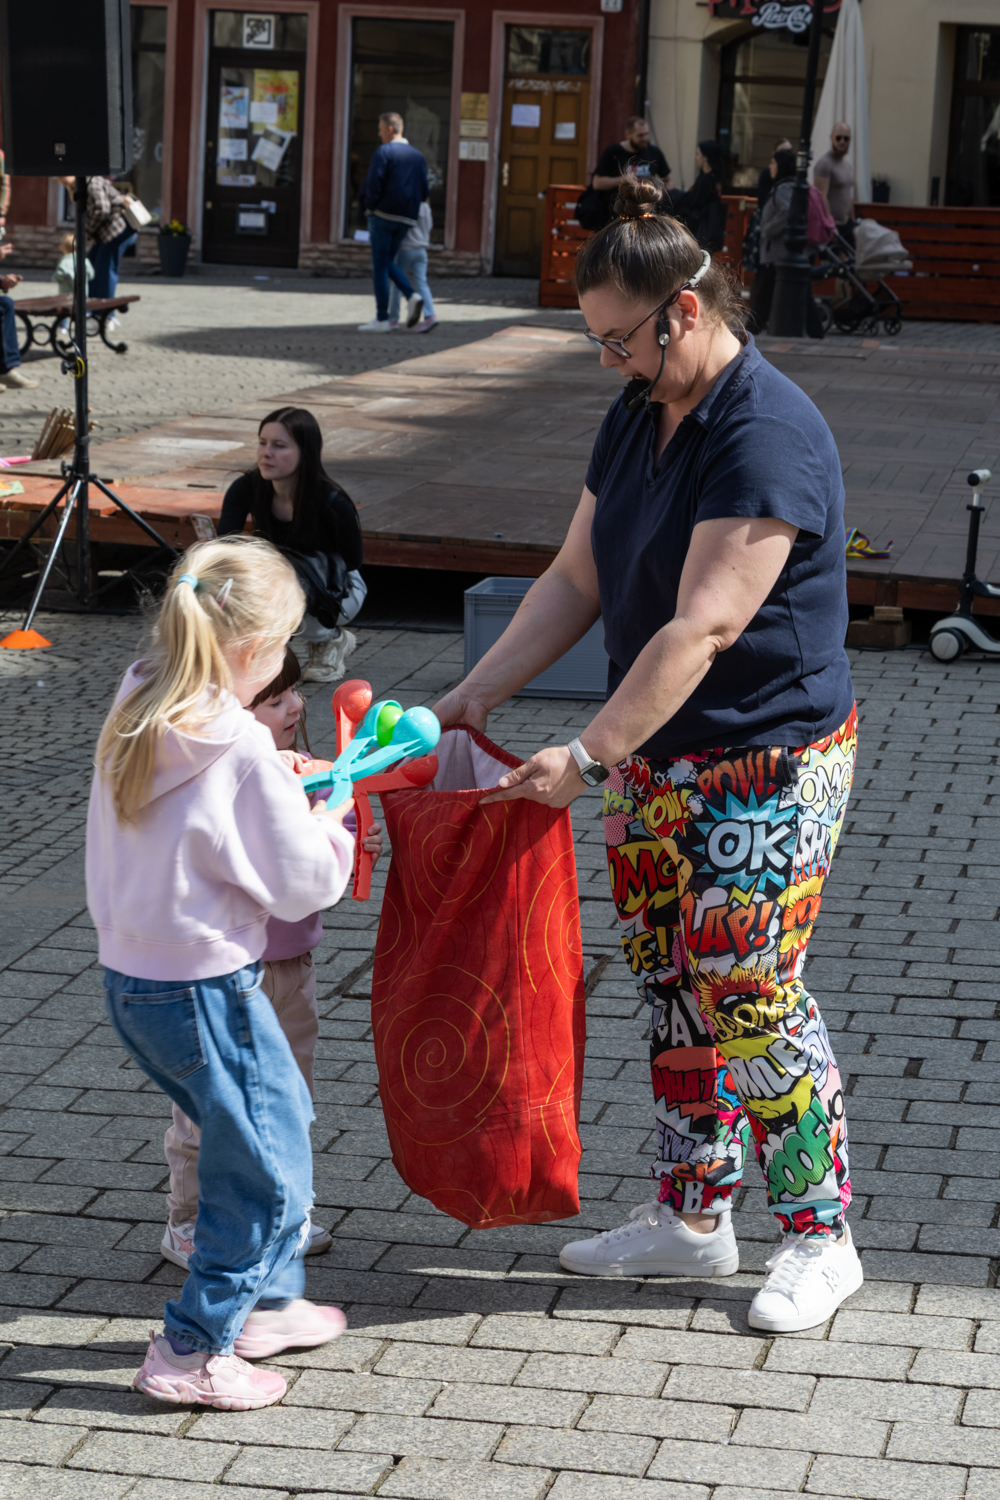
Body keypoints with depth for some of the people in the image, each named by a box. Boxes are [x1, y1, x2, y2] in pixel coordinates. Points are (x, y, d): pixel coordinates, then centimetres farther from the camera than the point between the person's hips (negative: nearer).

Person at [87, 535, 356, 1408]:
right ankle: (192, 1351, 10)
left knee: (280, 1118, 24)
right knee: (267, 1166, 4)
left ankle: (265, 1302, 35)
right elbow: (303, 882, -14)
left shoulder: (134, 719, 1)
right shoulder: (242, 753, -22)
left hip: (130, 977, 9)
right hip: (205, 986, -9)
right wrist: (330, 826, 5)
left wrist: (279, 783, 12)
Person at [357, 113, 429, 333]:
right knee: (387, 263, 18)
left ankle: (381, 319, -2)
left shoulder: (384, 152, -8)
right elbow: (425, 190, 11)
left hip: (383, 214, -6)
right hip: (406, 218, 6)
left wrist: (369, 205, -1)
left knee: (380, 266, -1)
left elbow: (373, 184, -16)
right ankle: (412, 296, -6)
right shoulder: (417, 156, 13)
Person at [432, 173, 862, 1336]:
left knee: (750, 1000, -5)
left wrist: (585, 756, -28)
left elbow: (700, 630, -27)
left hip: (767, 768, -9)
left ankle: (818, 1237, 10)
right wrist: (477, 692, 2)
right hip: (654, 761, 9)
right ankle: (689, 1217, 27)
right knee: (671, 991, 14)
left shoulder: (769, 437, -22)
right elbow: (576, 582, 12)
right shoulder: (636, 416, 7)